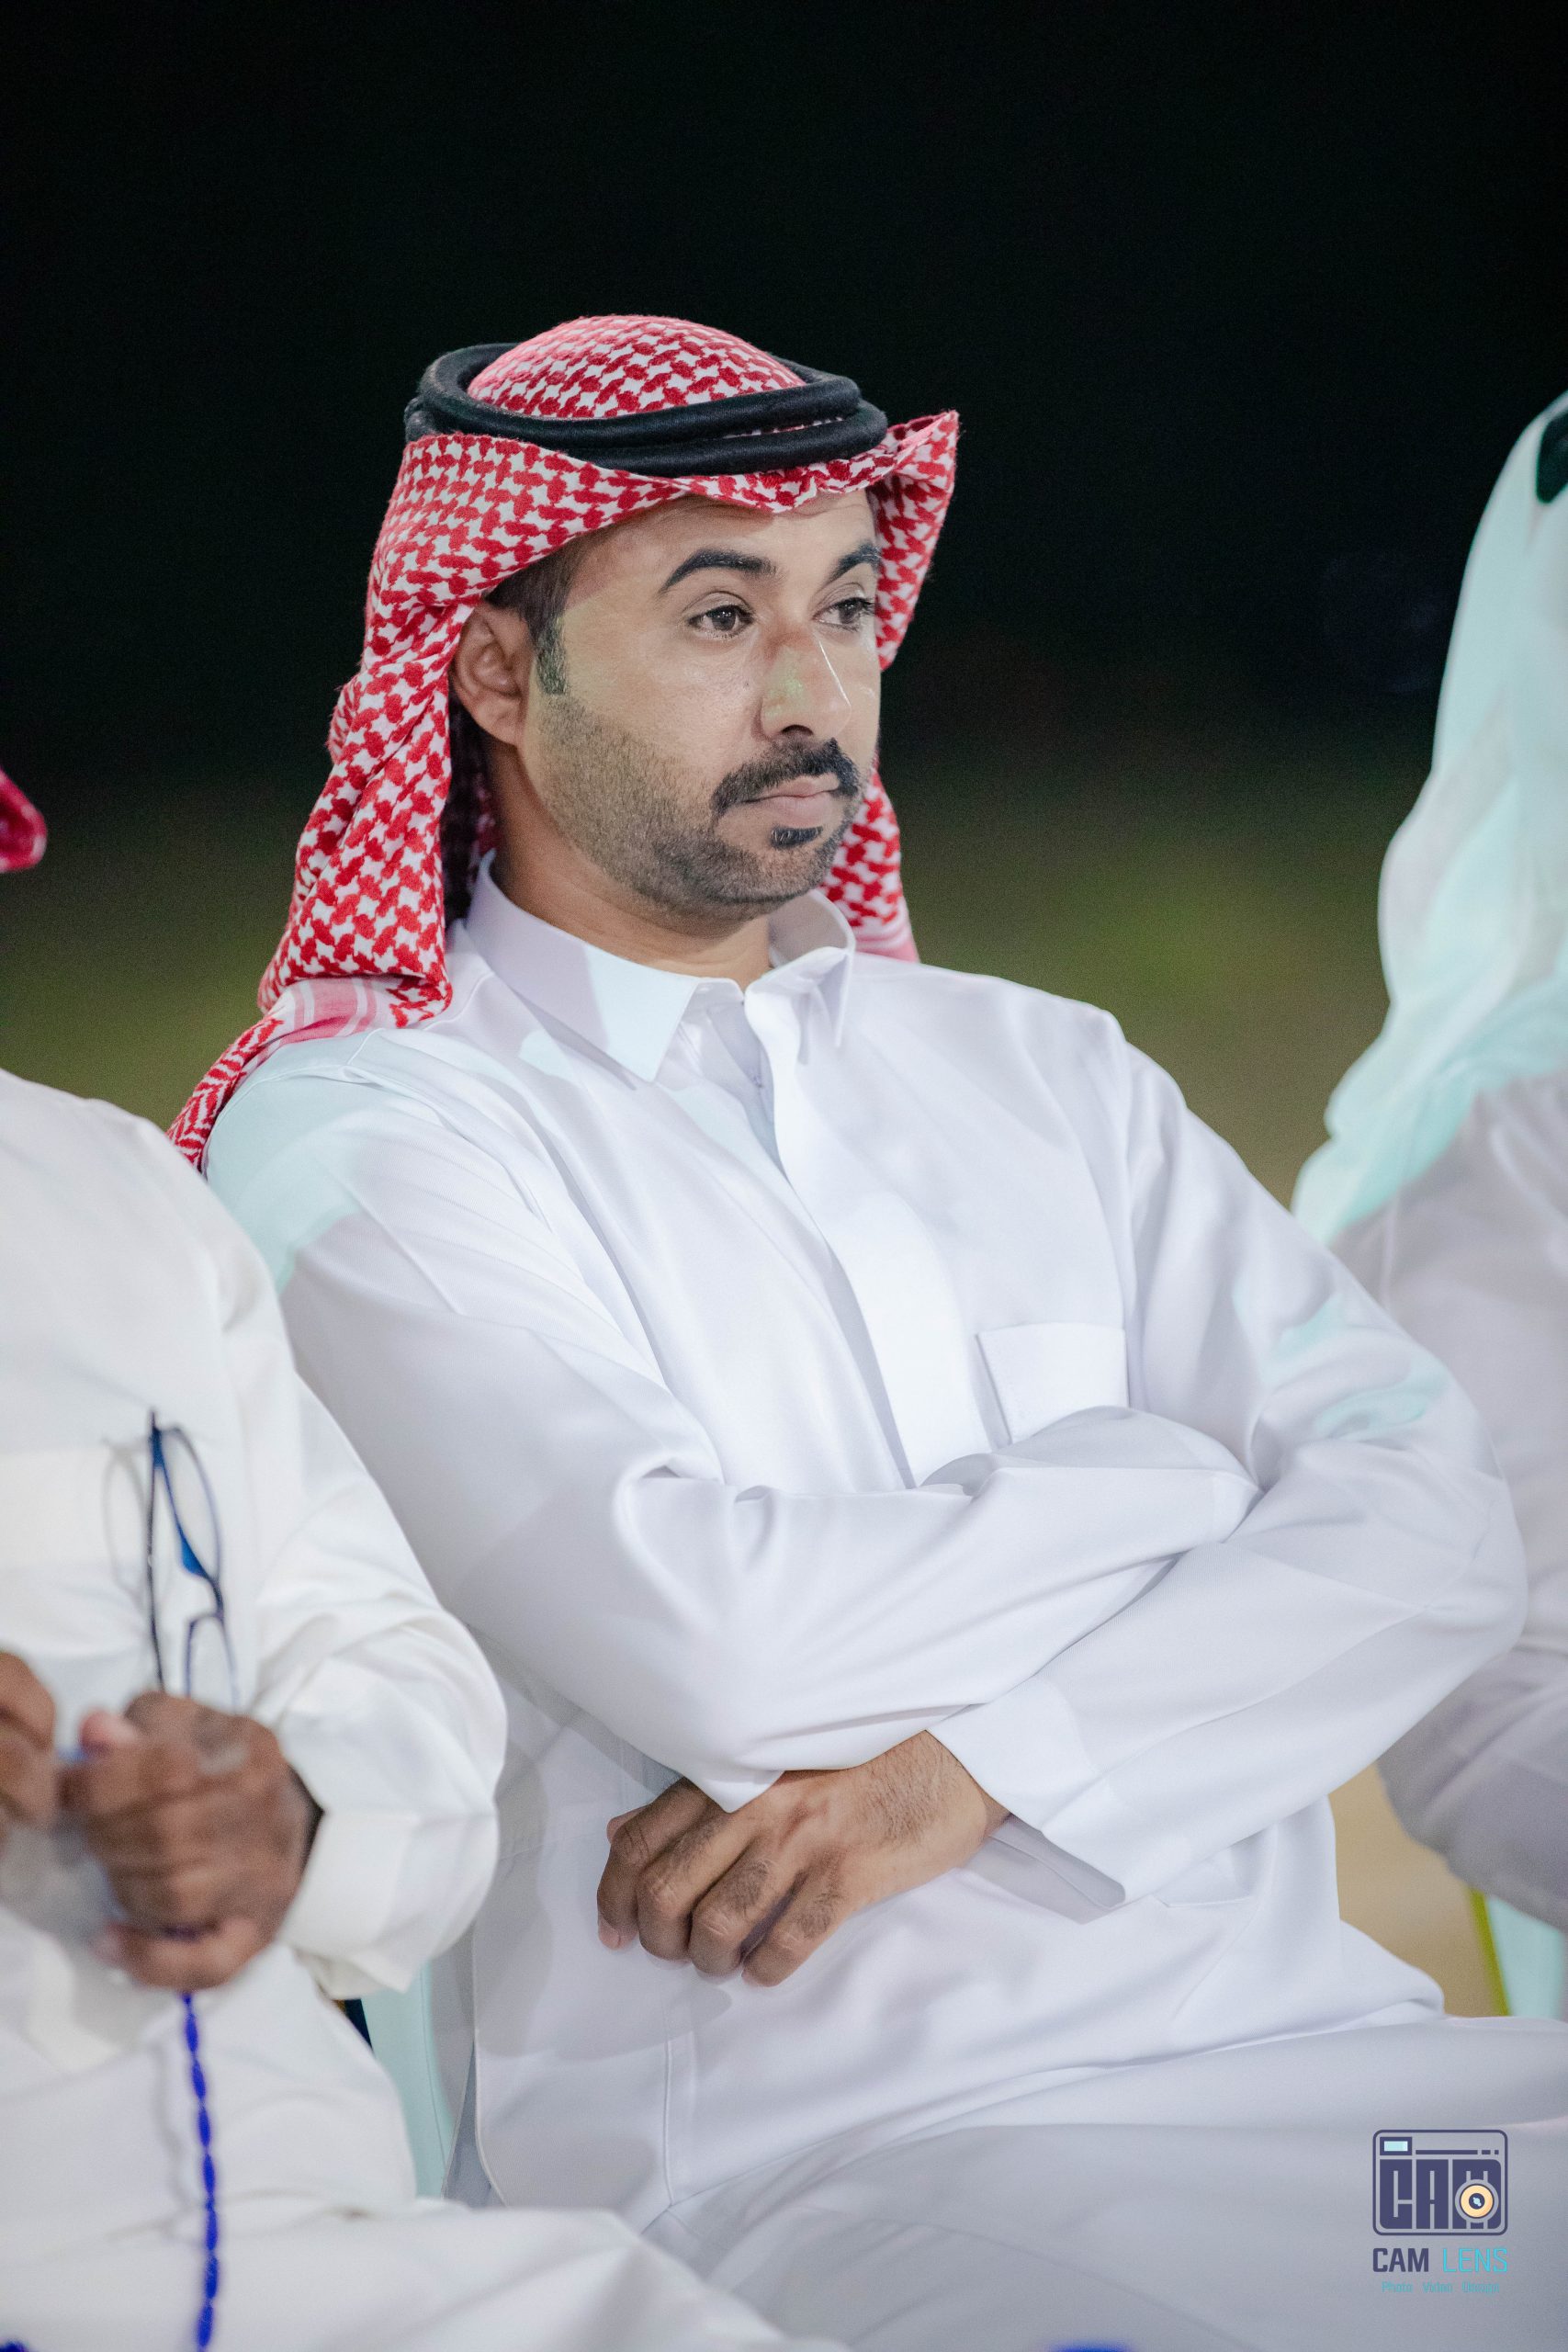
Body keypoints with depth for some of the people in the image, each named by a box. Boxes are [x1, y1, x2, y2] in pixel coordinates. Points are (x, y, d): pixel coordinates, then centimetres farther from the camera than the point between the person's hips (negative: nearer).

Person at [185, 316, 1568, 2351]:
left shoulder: (1044, 1076, 18)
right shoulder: (354, 1133, 1)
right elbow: (709, 1630, -14)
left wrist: (971, 1768, -10)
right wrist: (1176, 1481, 2)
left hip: (1302, 2041, 5)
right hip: (796, 2155, -5)